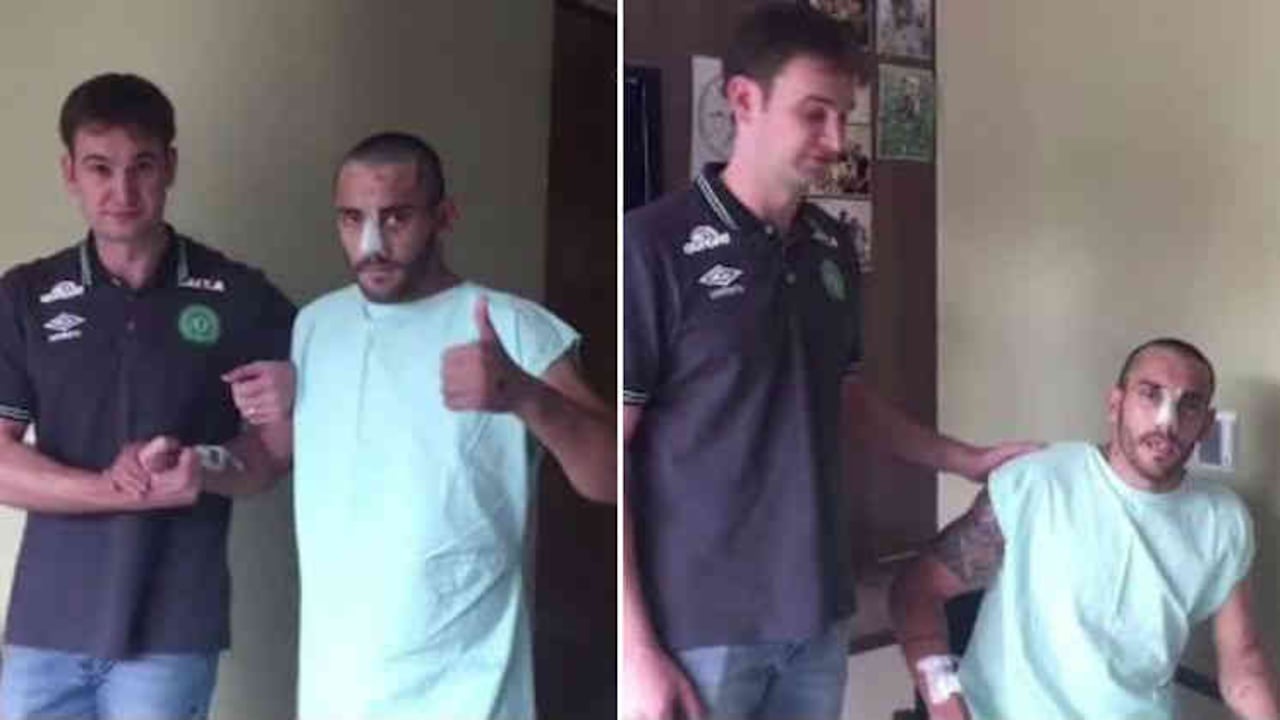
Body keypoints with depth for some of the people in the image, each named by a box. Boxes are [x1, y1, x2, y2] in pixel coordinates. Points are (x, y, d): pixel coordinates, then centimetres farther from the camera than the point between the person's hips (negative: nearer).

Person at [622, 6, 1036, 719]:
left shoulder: (833, 247, 8)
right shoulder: (655, 245, -14)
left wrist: (972, 460, 15)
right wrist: (637, 648, -15)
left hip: (817, 612, 6)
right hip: (699, 623, -6)